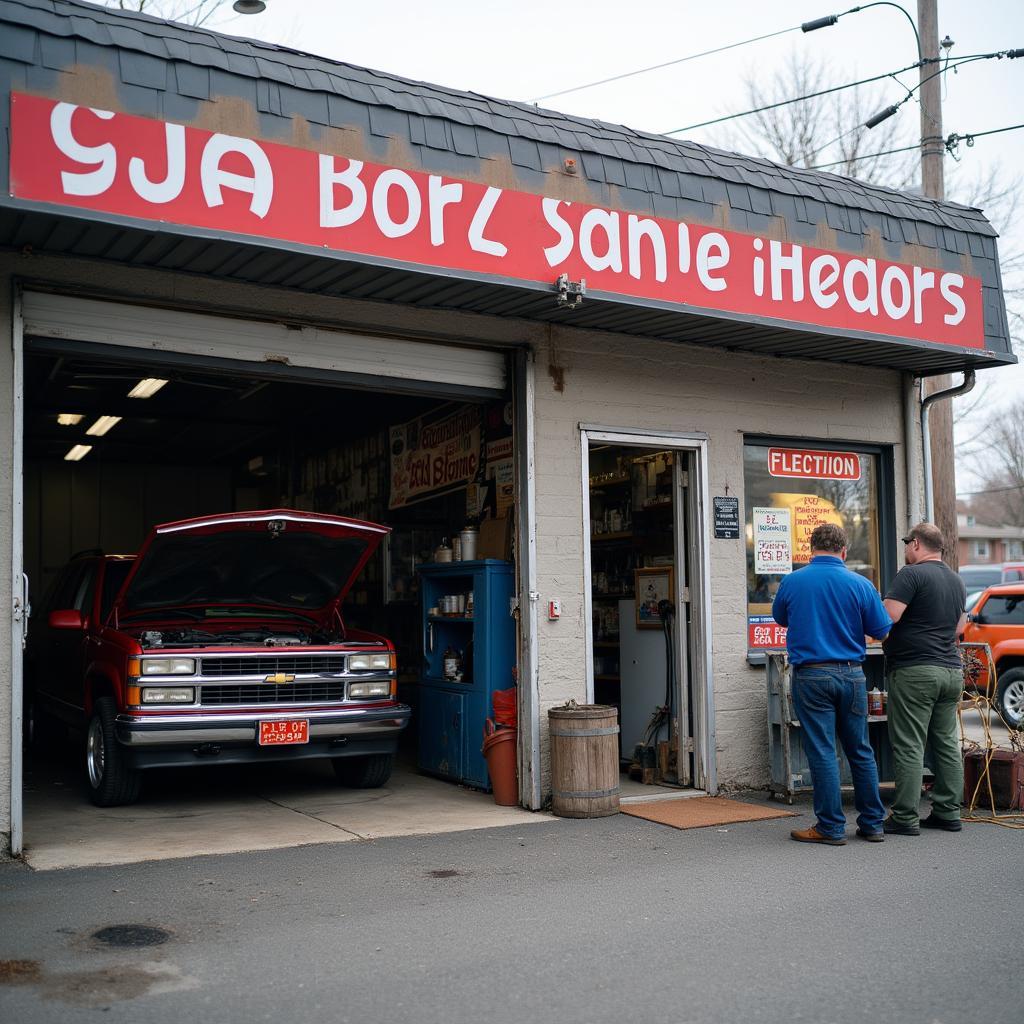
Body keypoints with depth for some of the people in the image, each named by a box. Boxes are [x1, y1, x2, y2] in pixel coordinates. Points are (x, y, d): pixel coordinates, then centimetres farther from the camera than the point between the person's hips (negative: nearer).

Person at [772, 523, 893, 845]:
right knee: (861, 752, 12)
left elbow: (780, 618, 13)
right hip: (851, 674, 2)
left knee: (822, 753, 2)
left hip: (811, 676, -2)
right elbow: (881, 630, 2)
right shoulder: (860, 585, -4)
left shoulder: (791, 582, -4)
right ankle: (872, 823, 20)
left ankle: (831, 827, 5)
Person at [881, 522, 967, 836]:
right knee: (946, 743, 12)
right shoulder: (957, 581, 16)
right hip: (951, 669, 8)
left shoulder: (912, 574, -10)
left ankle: (905, 818, -3)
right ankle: (948, 812, 16)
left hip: (914, 671, -8)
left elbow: (886, 618, -19)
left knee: (909, 746, -5)